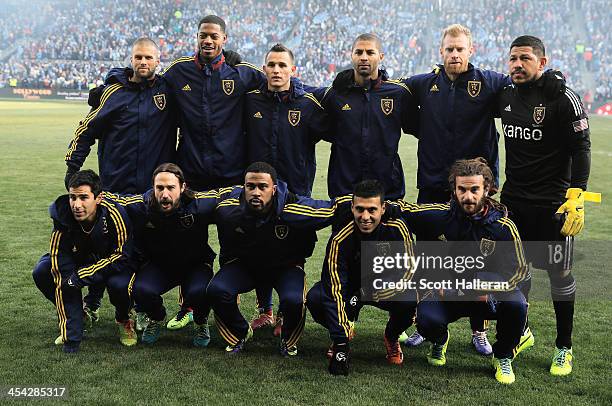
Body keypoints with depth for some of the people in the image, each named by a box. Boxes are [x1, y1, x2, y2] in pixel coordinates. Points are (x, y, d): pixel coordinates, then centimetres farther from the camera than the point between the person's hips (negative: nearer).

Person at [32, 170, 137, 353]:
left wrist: (81, 276, -33)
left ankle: (123, 320, 2)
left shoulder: (114, 214, -33)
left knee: (119, 285, -35)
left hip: (114, 265, -3)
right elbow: (62, 277, -28)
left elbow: (122, 257, -24)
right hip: (79, 260, 3)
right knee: (42, 273, -21)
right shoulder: (63, 218, -28)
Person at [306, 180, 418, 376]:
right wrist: (341, 343, -38)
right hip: (350, 287, 0)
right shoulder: (340, 238, -29)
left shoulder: (397, 229, -25)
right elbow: (336, 289, -33)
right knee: (315, 297, -28)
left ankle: (391, 338, 4)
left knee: (409, 300, -32)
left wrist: (373, 290, -30)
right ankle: (340, 338, 5)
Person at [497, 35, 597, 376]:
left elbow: (581, 149, -13)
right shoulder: (505, 96, 5)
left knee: (559, 273, 5)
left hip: (552, 203, -5)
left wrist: (577, 198, -18)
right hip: (513, 199, 5)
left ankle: (564, 348, 19)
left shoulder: (563, 99, -12)